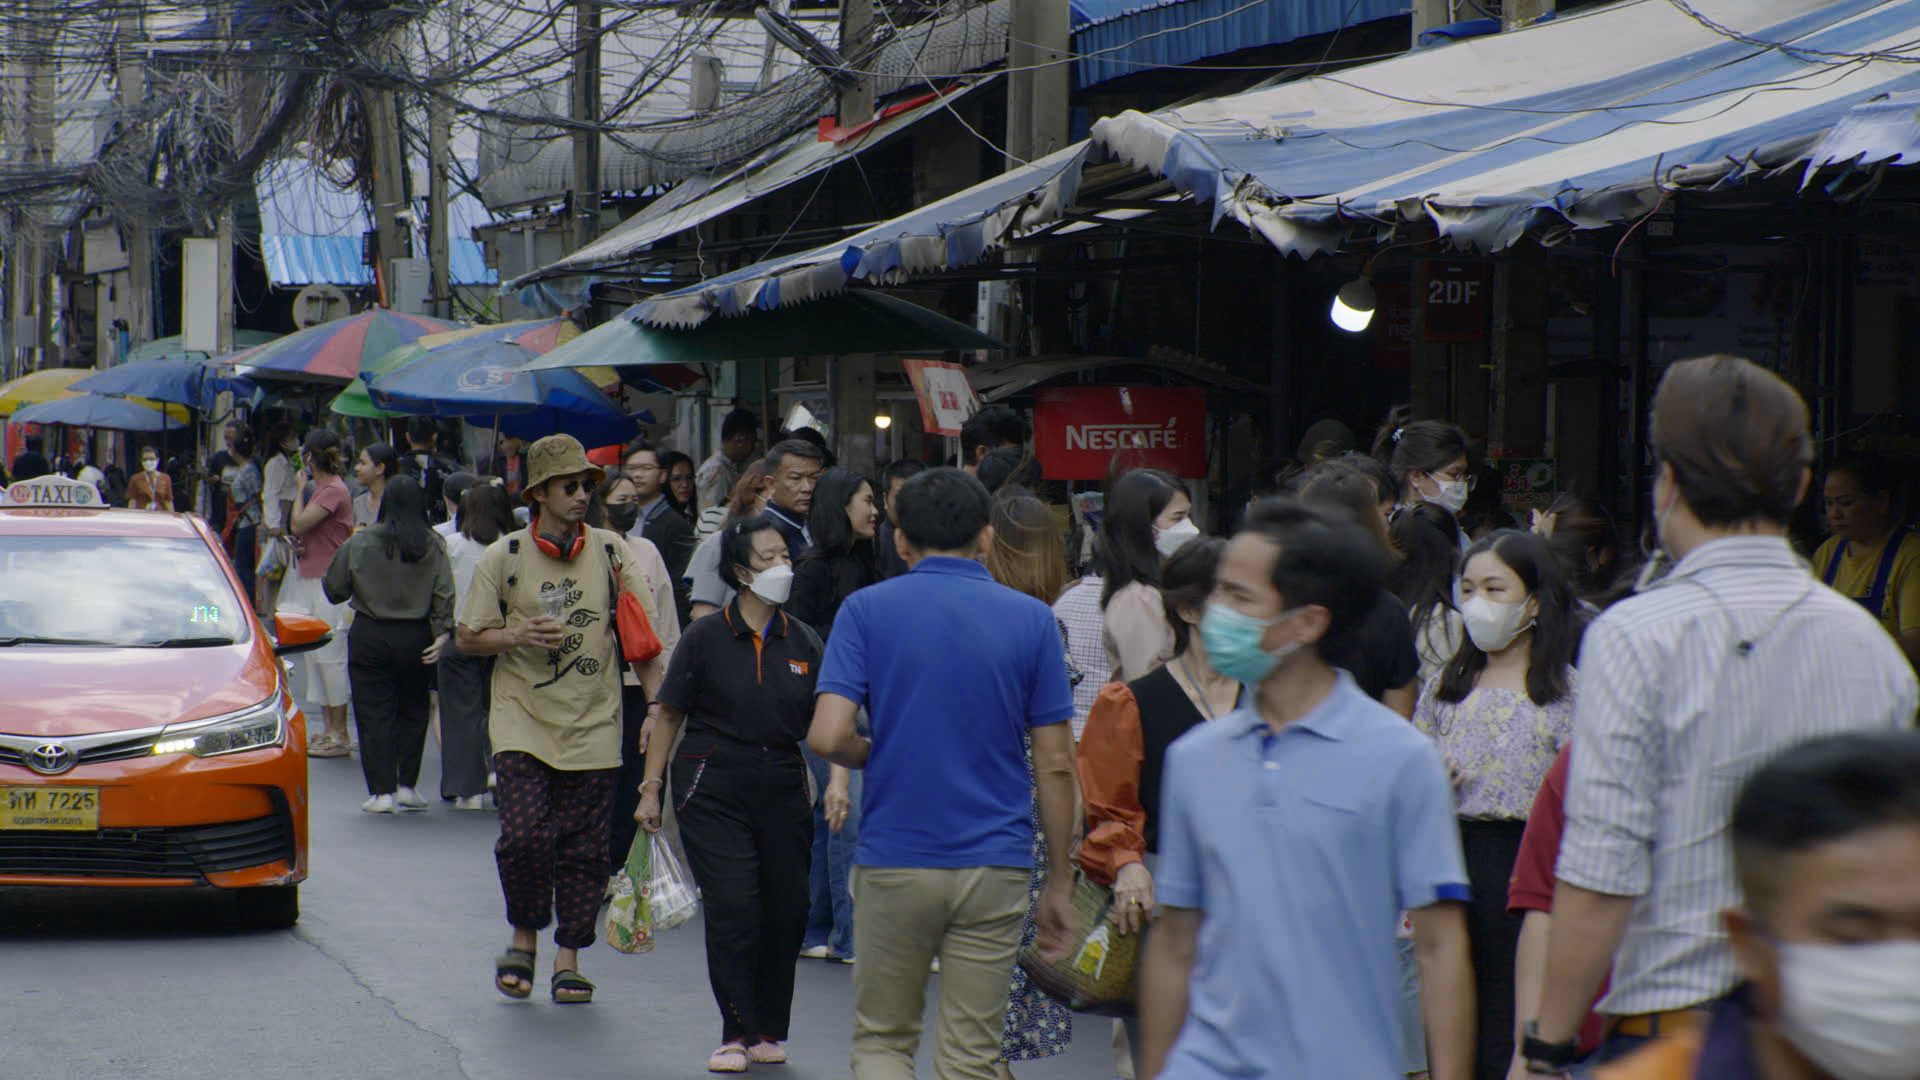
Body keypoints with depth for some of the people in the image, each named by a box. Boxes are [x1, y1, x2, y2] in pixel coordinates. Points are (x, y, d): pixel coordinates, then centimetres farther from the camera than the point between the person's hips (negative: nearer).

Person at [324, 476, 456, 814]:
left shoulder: (360, 544, -7)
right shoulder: (433, 546, -5)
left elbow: (335, 590, 1)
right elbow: (444, 596, -9)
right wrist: (443, 634, -6)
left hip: (369, 635, -1)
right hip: (415, 639, 1)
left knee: (374, 714, 3)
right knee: (412, 712, 15)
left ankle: (381, 791, 0)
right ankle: (406, 785, 13)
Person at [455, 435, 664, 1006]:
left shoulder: (611, 552, 5)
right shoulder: (503, 558, 2)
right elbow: (466, 638, 5)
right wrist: (518, 636, -13)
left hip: (593, 726, 1)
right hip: (522, 722, -1)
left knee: (584, 848, 1)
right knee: (525, 835, -14)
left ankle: (568, 958, 12)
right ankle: (524, 936, 10)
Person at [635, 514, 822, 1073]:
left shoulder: (804, 643, 6)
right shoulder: (705, 639, -3)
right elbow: (668, 714, 3)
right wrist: (651, 788, 0)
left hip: (781, 785, 4)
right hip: (713, 786, -4)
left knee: (787, 910, 5)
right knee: (733, 909, -9)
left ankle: (768, 1030, 20)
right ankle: (738, 1033, 0)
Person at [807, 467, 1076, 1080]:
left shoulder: (866, 610, -2)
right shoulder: (1031, 620, 1)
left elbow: (827, 737, -13)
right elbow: (1054, 766, 0)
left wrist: (875, 756, 10)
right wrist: (1060, 883, 7)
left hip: (894, 861, -1)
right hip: (995, 866, 1)